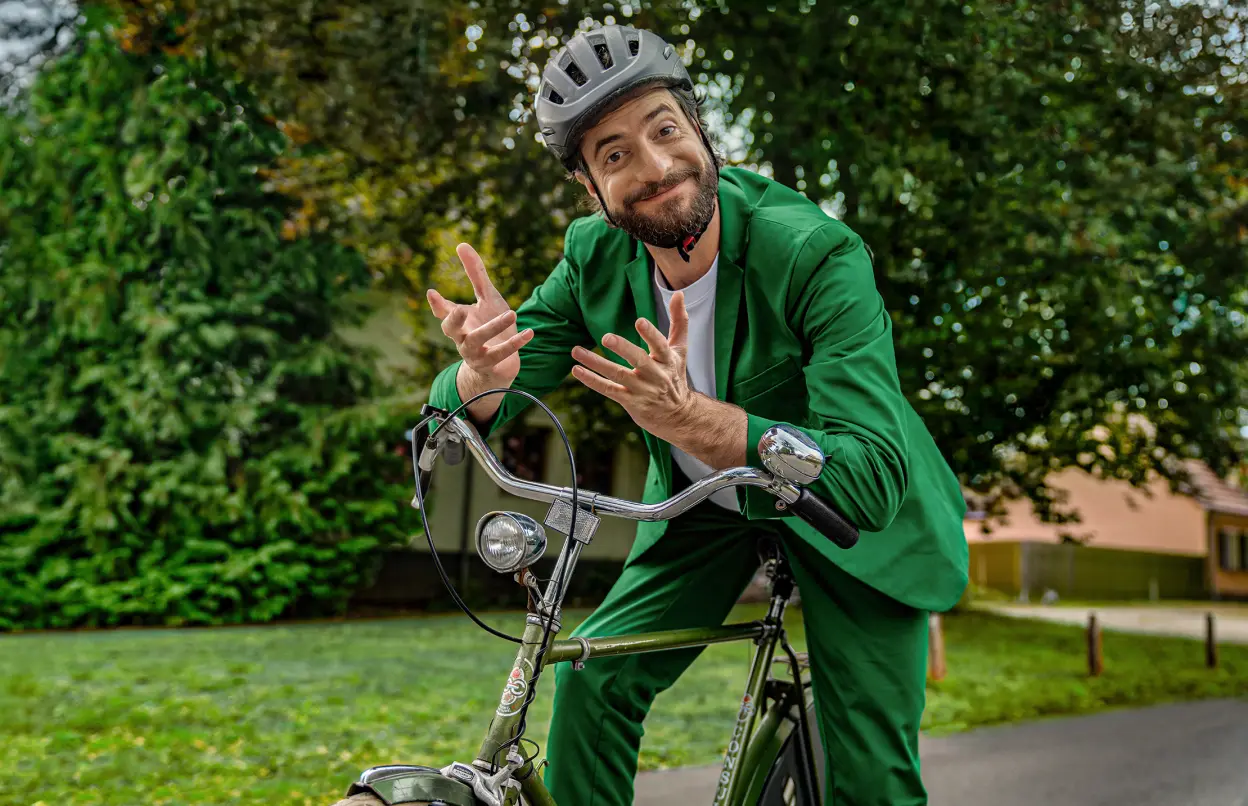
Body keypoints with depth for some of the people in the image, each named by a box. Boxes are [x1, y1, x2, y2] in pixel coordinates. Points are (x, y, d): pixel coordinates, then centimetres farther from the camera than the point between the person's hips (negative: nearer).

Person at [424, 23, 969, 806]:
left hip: (845, 523, -3)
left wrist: (693, 418, -54)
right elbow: (464, 416, -14)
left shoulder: (819, 256, -32)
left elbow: (871, 480, -40)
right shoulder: (597, 258, -16)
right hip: (706, 504, 4)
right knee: (594, 676, -12)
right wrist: (483, 374, -40)